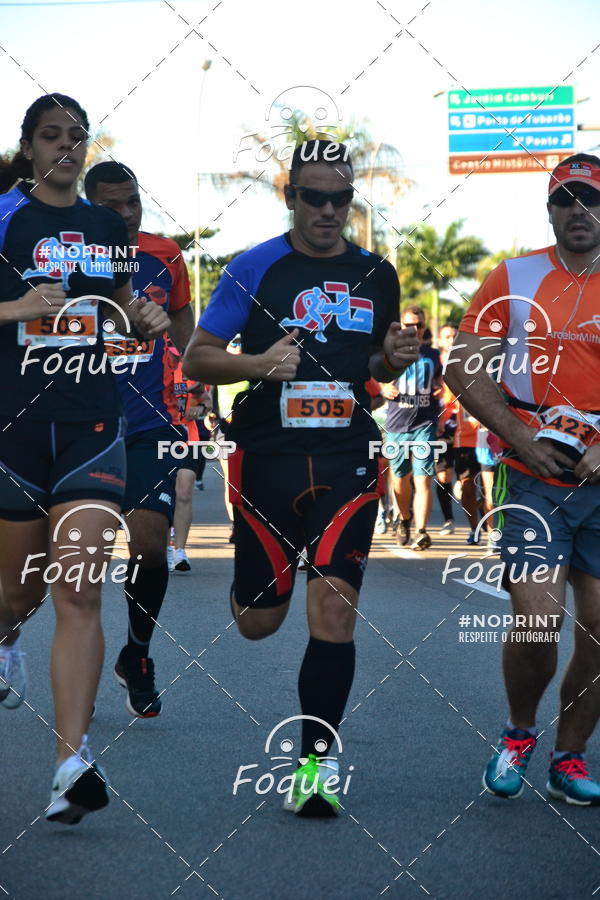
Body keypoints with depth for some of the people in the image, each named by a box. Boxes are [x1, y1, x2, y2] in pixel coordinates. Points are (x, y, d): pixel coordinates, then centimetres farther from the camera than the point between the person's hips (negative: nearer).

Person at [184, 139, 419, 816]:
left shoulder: (377, 275, 10)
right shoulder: (255, 269, -1)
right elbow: (196, 358, -1)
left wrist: (392, 358, 0)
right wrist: (259, 364, -19)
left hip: (348, 460, 1)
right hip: (266, 456, -1)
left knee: (334, 609, -14)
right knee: (258, 623, 9)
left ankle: (316, 761, -5)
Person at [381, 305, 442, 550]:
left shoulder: (433, 355, 9)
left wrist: (440, 388, 4)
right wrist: (383, 389, -11)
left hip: (425, 424, -1)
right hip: (397, 425, 1)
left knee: (422, 479, -13)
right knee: (401, 478, 12)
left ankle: (421, 531, -19)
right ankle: (405, 519, 39)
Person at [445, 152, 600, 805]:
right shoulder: (515, 279, 5)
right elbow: (464, 369, 1)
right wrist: (524, 442, -9)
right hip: (535, 481, -2)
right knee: (537, 621, -13)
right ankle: (519, 734, 14)